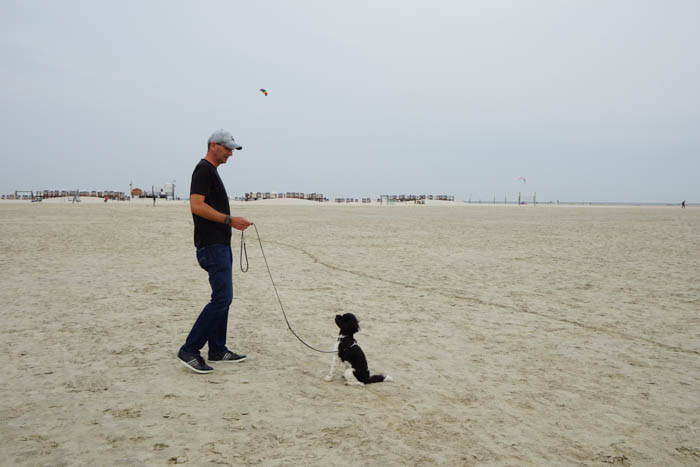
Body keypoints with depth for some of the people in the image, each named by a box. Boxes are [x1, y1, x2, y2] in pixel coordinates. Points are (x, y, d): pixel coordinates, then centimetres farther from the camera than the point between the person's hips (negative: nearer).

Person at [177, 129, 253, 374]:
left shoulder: (212, 171, 21)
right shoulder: (204, 170, -11)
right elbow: (196, 205, -22)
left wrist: (233, 223, 21)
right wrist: (229, 220, -22)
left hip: (220, 245, 11)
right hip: (212, 246, -11)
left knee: (223, 297, 12)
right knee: (222, 298, -13)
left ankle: (217, 350, 20)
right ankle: (189, 350, -7)